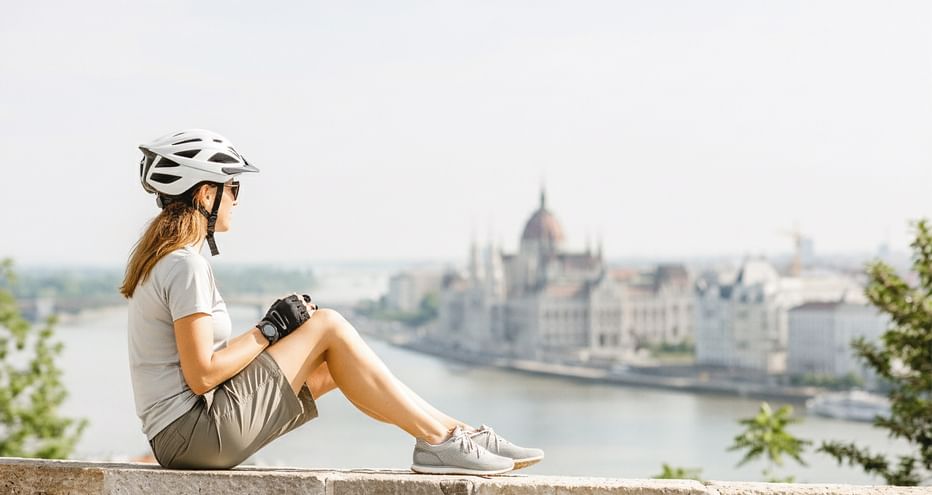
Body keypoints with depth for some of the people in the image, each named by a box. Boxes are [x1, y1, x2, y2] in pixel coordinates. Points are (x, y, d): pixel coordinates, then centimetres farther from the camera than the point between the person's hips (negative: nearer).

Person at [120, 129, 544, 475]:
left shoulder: (158, 257, 15)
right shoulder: (187, 265, -16)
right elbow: (202, 375, -20)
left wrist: (271, 334, 8)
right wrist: (270, 330, -9)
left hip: (177, 438, 10)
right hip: (198, 434, -10)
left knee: (331, 363, 11)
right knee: (328, 326, -8)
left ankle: (452, 432, 10)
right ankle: (441, 440, -3)